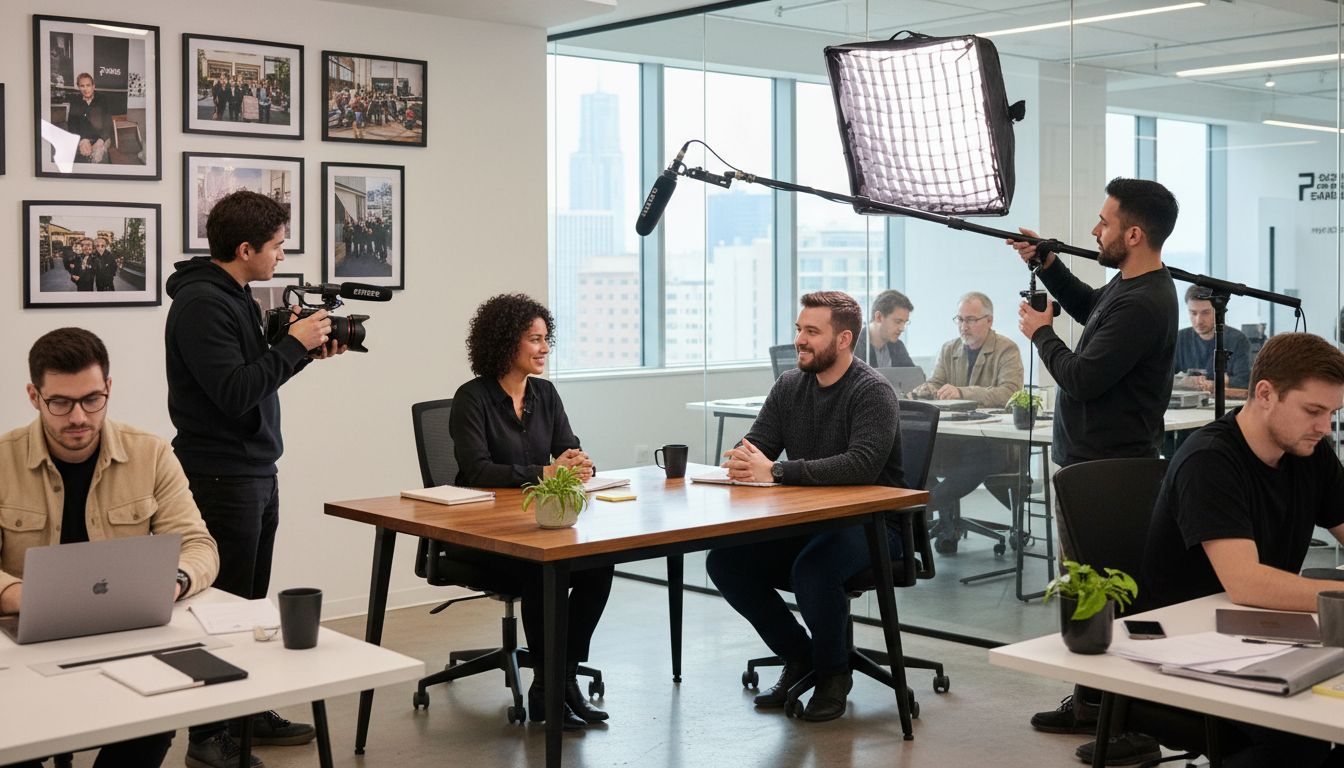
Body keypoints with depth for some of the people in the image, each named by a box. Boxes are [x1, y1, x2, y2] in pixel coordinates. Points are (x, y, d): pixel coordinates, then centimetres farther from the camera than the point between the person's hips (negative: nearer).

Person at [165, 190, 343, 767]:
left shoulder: (235, 297, 13)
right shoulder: (199, 304, -17)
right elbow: (235, 393, -23)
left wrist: (307, 350, 6)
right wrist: (295, 344, -16)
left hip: (257, 472, 10)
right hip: (222, 477, -10)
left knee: (251, 602, 16)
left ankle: (248, 714, 26)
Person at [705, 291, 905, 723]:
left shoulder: (873, 392, -14)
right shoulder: (789, 386, 8)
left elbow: (863, 464, -29)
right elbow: (756, 444, 6)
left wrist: (775, 471, -32)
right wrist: (743, 461, -22)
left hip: (871, 524, -7)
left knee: (812, 568, -35)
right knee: (725, 561, -13)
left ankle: (833, 673, -6)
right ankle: (798, 657, 7)